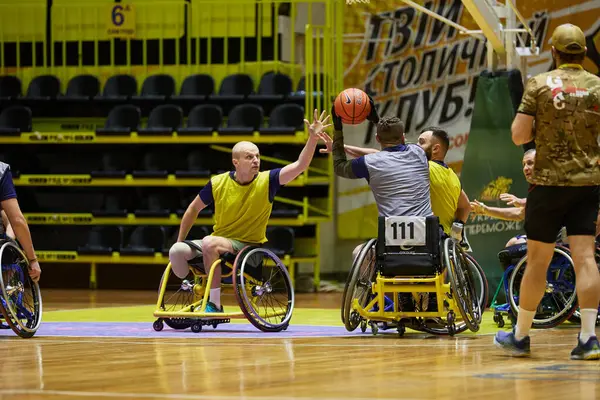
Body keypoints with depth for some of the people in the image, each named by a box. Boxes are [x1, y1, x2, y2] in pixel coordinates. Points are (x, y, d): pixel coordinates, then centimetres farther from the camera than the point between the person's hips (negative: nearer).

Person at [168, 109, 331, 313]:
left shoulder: (267, 181, -10)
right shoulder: (217, 183, -6)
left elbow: (300, 165, -22)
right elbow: (194, 209, 10)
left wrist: (313, 138, -35)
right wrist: (180, 241, 12)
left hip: (249, 245, -4)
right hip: (218, 240, 4)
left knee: (210, 243, -34)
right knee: (177, 251, -19)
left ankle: (214, 304, -25)